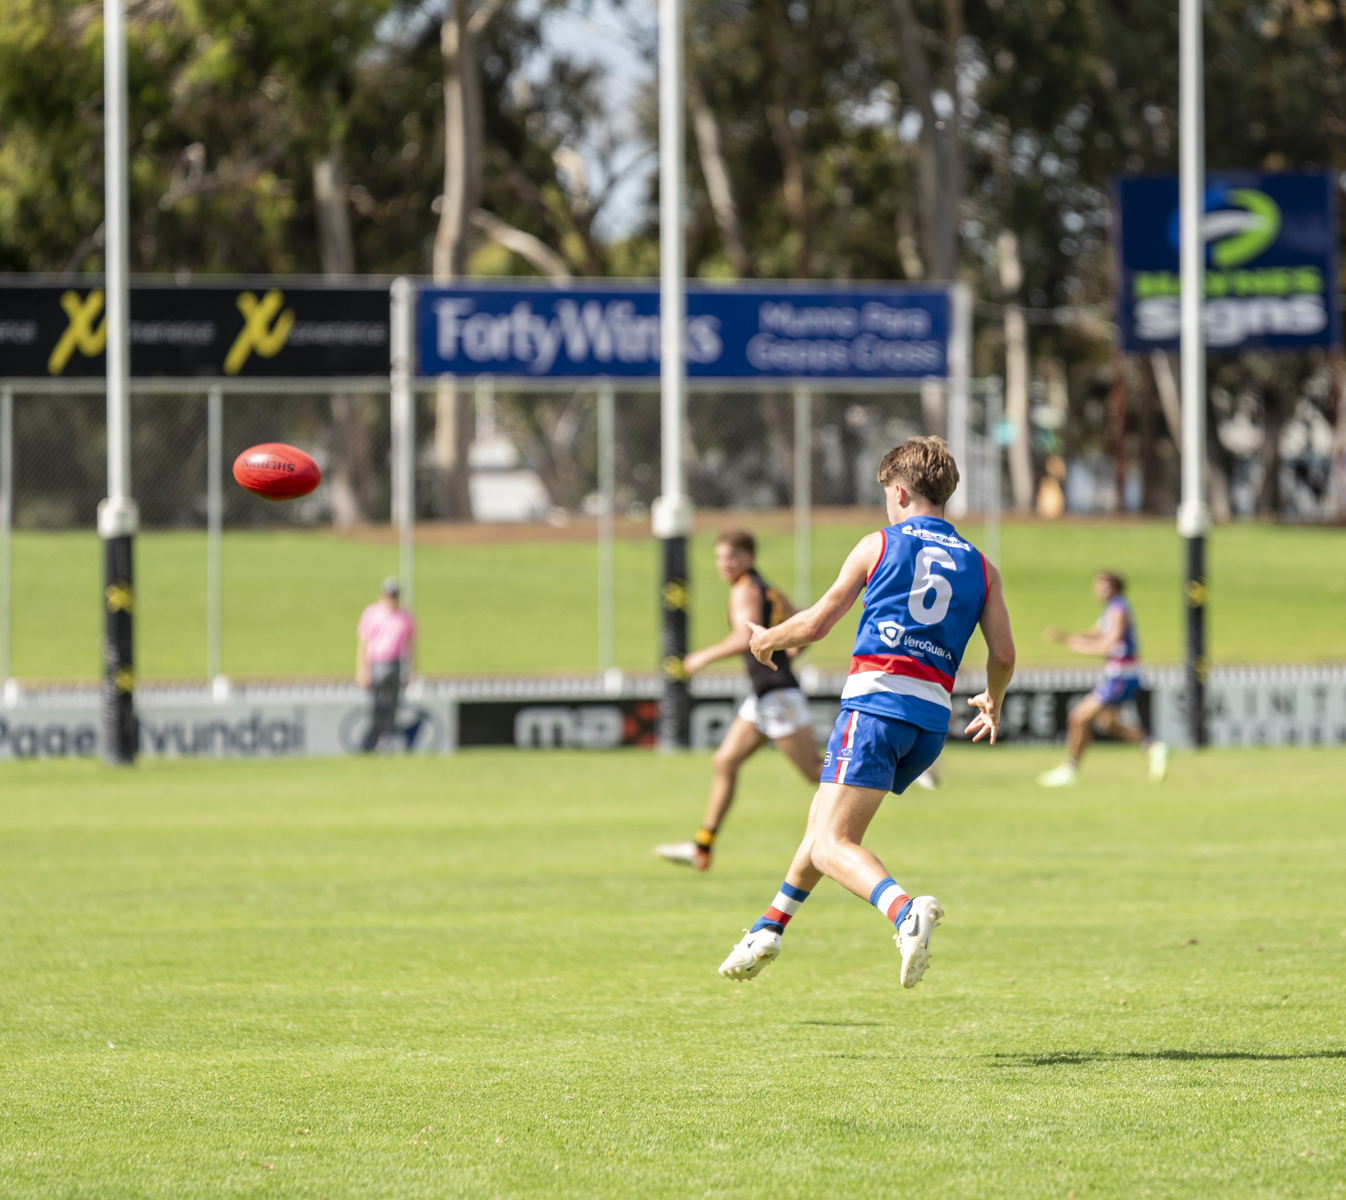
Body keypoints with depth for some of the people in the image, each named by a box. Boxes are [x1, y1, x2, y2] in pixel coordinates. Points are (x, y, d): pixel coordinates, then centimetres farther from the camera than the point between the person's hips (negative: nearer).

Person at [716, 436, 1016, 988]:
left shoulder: (880, 545, 6)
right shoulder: (978, 565, 16)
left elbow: (817, 622, 9)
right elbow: (1003, 654, 9)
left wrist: (766, 639, 29)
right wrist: (992, 703, 31)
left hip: (877, 699, -6)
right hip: (933, 718, 6)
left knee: (831, 846, -16)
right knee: (824, 820, 26)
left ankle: (906, 911, -43)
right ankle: (769, 928, 35)